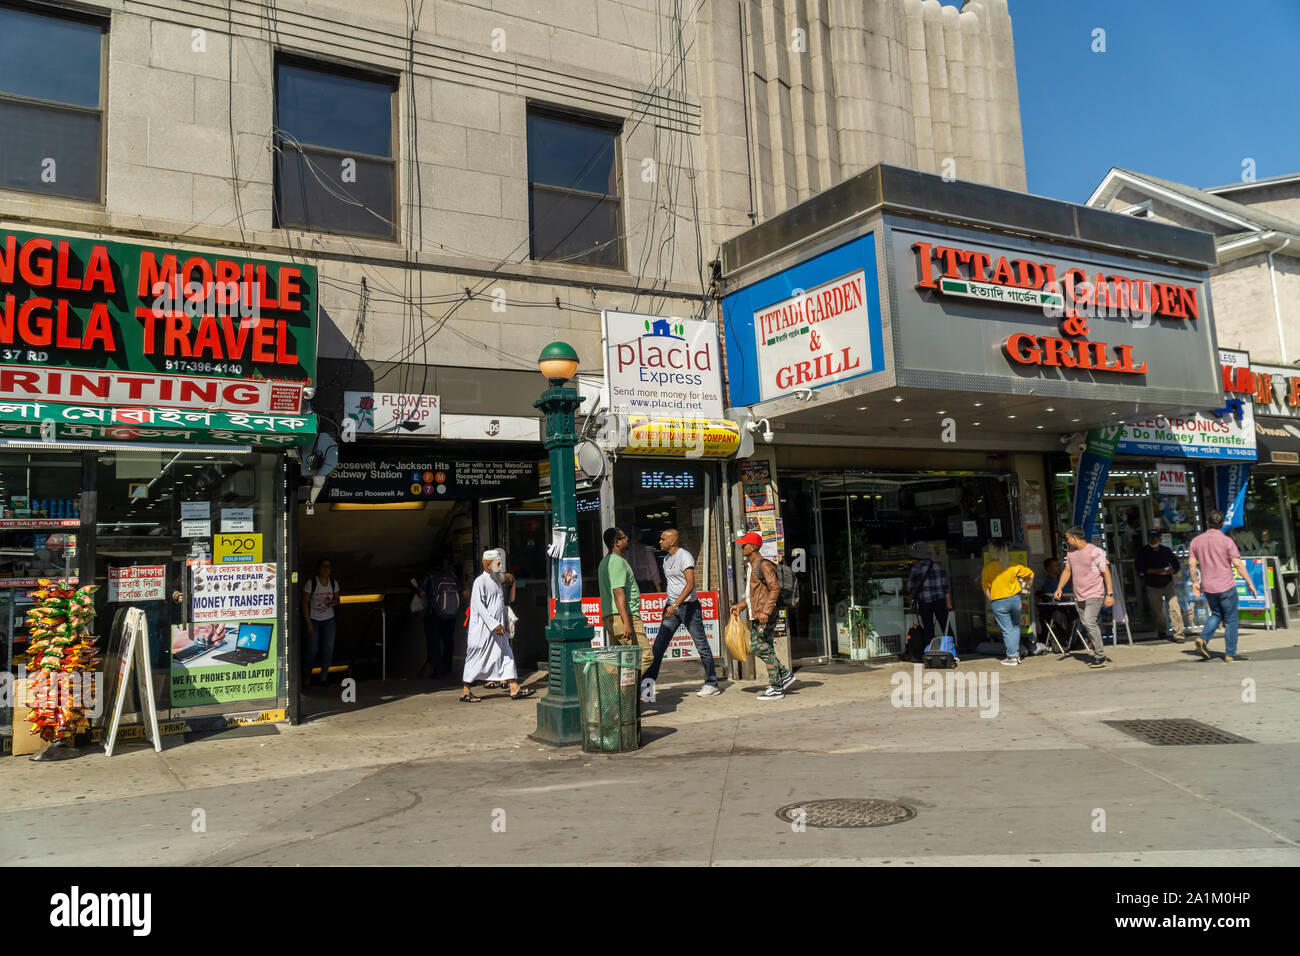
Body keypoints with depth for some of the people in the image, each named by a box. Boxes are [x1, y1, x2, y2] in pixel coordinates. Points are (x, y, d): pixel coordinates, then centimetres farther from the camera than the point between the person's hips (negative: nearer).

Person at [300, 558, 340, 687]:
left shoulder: (333, 583, 0)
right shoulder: (311, 583, -12)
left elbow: (337, 599, 12)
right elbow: (305, 603, -9)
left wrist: (335, 602, -14)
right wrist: (308, 623, -12)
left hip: (329, 620, 3)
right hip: (313, 620, -3)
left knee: (328, 648, -4)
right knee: (312, 650, -3)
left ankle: (323, 677, 12)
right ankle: (306, 675, 21)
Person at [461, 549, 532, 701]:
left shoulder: (496, 581, 14)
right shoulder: (480, 582, -12)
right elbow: (479, 606, -19)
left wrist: (502, 623, 16)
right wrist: (493, 625, -23)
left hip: (497, 629, 8)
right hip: (483, 630, -8)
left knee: (507, 655, 3)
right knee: (476, 659, 0)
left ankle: (514, 689, 3)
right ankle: (465, 692, 11)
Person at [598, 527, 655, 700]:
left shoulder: (605, 562, 21)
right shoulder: (618, 562, -11)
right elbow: (618, 593, -20)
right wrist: (627, 623, -25)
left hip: (609, 617, 10)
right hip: (623, 615, -10)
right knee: (645, 655, -10)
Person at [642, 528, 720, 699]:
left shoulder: (685, 556, -11)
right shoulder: (666, 559, 14)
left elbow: (690, 584, -21)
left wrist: (675, 605, -28)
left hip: (688, 606, -7)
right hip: (672, 607, 7)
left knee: (701, 645, 1)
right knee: (659, 644, -5)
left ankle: (711, 684, 10)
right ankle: (649, 680, -8)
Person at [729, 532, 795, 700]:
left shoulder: (764, 565, -11)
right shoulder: (749, 566, 18)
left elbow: (775, 589, -18)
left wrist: (766, 611, -25)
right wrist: (739, 606, 15)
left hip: (766, 616, -10)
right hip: (755, 616, 10)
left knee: (765, 649, -7)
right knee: (755, 648, 10)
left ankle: (776, 688, 0)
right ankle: (785, 675, 19)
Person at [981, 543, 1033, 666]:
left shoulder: (988, 567, -8)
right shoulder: (1013, 566, 0)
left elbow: (985, 586, -6)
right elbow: (1030, 574, 10)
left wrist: (990, 600, 4)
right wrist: (1027, 586, 27)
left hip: (998, 602, -3)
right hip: (1015, 599, 3)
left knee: (1007, 630, 2)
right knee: (1015, 627, 19)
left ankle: (1012, 657, 6)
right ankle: (1016, 653, 20)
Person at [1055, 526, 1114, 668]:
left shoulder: (1095, 552, -10)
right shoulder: (1071, 553, 11)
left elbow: (1106, 572, -9)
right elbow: (1067, 571, 19)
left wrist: (1110, 594, -14)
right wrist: (1060, 588, 6)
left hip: (1094, 594, -7)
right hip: (1079, 596, 7)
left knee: (1089, 622, -19)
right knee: (1086, 625, 7)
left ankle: (1100, 656, -12)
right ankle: (1100, 656, 17)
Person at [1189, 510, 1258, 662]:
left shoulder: (1196, 540, 3)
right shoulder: (1226, 541, -10)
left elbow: (1191, 563, 5)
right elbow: (1238, 564, -12)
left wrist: (1195, 582, 16)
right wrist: (1250, 582, -4)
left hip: (1208, 587, 5)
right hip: (1226, 587, -4)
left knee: (1216, 614, 21)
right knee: (1230, 620, 6)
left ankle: (1203, 638, 0)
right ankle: (1230, 654, 8)